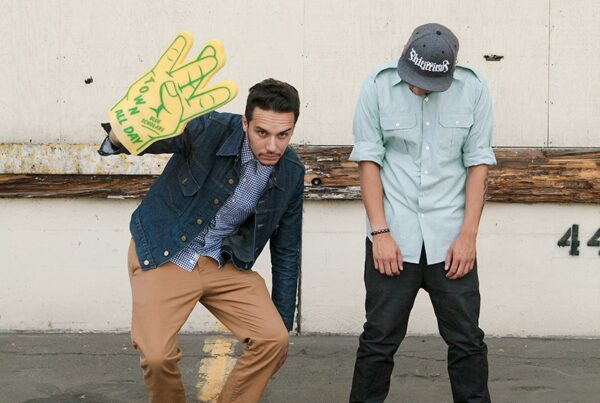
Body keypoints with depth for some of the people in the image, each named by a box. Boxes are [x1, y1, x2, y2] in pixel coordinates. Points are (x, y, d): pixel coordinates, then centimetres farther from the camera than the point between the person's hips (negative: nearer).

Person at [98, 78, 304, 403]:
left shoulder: (291, 173, -7)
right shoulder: (210, 130, -22)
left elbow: (286, 252, 4)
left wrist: (283, 324, 9)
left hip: (224, 262, 4)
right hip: (164, 255, -4)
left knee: (273, 339, -13)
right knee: (157, 357, -19)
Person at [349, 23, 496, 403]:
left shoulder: (473, 89, -3)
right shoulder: (378, 86, -6)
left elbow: (478, 162, 0)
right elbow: (369, 160, -4)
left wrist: (468, 234, -5)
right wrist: (380, 232, -9)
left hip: (450, 238, 1)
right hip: (394, 236, -1)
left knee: (466, 338, 5)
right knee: (380, 339, 5)